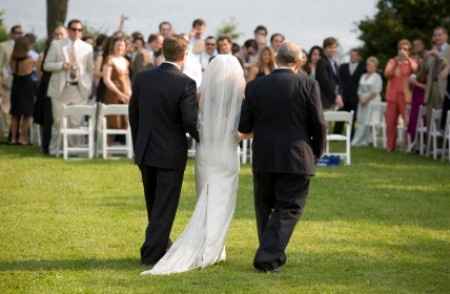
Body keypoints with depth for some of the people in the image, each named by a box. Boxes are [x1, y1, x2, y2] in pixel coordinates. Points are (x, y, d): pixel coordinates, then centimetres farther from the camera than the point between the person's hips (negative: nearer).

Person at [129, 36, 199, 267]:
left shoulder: (142, 78, 0)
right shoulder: (185, 83, -16)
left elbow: (133, 115, 7)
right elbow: (190, 122, -18)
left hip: (145, 152, 5)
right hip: (171, 154, -5)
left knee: (154, 205, 20)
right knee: (165, 206, 4)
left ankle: (160, 244, 35)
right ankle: (152, 253, 3)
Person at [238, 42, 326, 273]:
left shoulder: (255, 86, 1)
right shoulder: (307, 85, -6)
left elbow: (244, 128, 2)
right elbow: (318, 124, -6)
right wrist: (316, 153, 9)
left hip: (263, 158, 3)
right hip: (296, 159, -3)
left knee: (265, 208, 17)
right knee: (288, 209, 2)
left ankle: (272, 255, 22)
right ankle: (268, 258, -9)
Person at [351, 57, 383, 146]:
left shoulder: (377, 77, -3)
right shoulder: (363, 76, 17)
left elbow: (376, 91, -11)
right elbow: (360, 89, 16)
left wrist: (367, 99, -13)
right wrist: (361, 99, -1)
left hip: (372, 101, -6)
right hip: (362, 102, 6)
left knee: (368, 121, -9)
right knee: (361, 121, 1)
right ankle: (359, 140, 2)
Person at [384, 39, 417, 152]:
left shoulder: (411, 62, 7)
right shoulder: (392, 61, 13)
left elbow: (415, 69, -15)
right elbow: (387, 74, -2)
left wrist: (407, 58, -19)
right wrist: (396, 63, -11)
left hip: (405, 96, -2)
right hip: (392, 95, 2)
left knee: (408, 121, -11)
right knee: (391, 122, 2)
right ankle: (390, 146, 9)